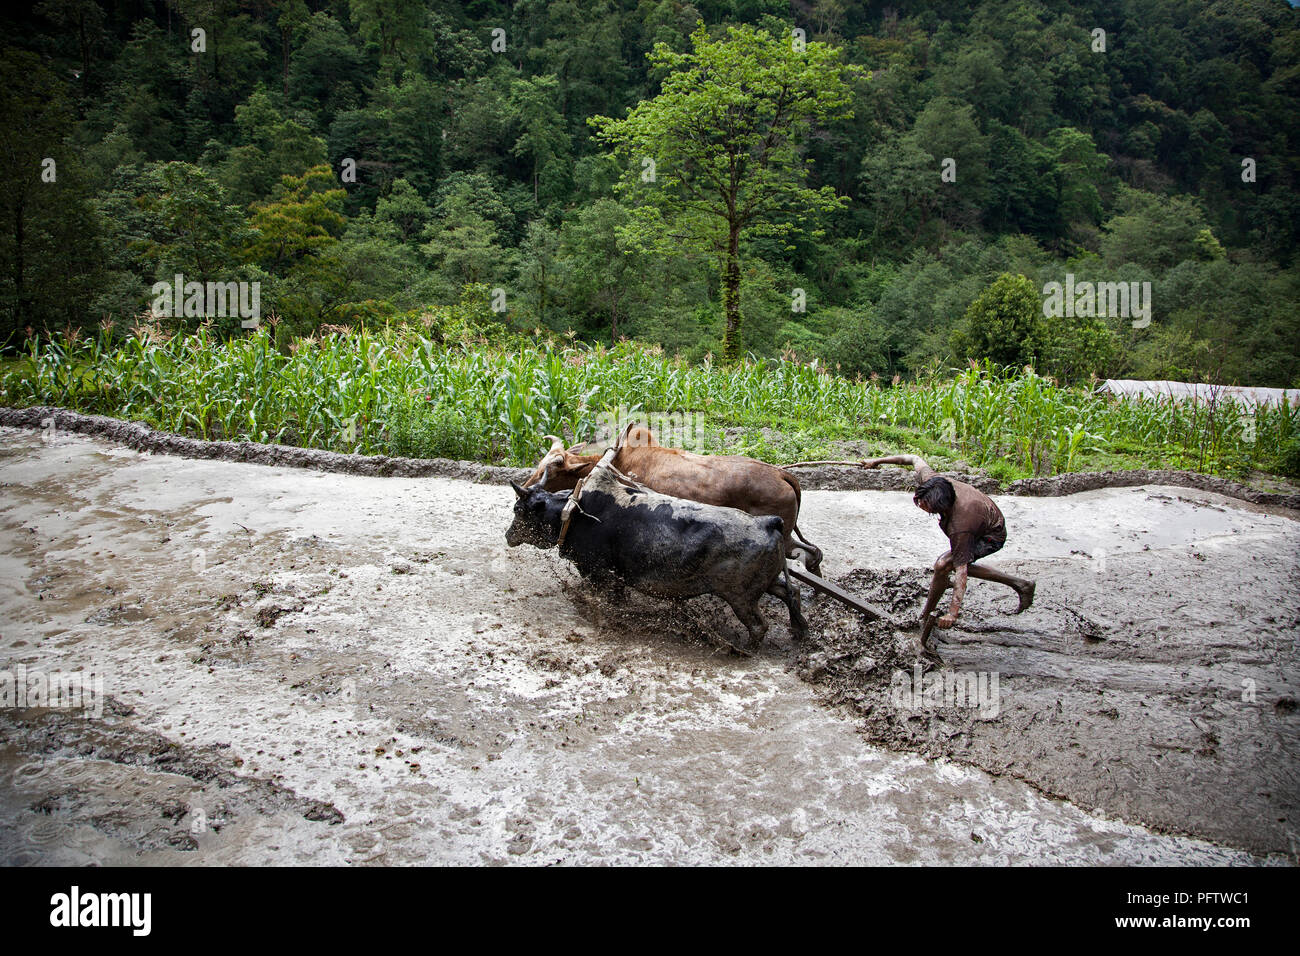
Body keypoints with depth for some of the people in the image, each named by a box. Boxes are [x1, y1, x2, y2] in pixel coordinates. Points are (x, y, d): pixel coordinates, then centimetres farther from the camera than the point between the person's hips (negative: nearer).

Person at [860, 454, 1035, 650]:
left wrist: (953, 612, -43)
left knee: (943, 566, -21)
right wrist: (878, 461, 1)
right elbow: (915, 459, -9)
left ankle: (926, 616, 0)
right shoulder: (930, 480, -28)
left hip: (991, 537, -9)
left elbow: (961, 570, -42)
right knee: (956, 563, 22)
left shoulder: (959, 528, -44)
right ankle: (1019, 584, 29)